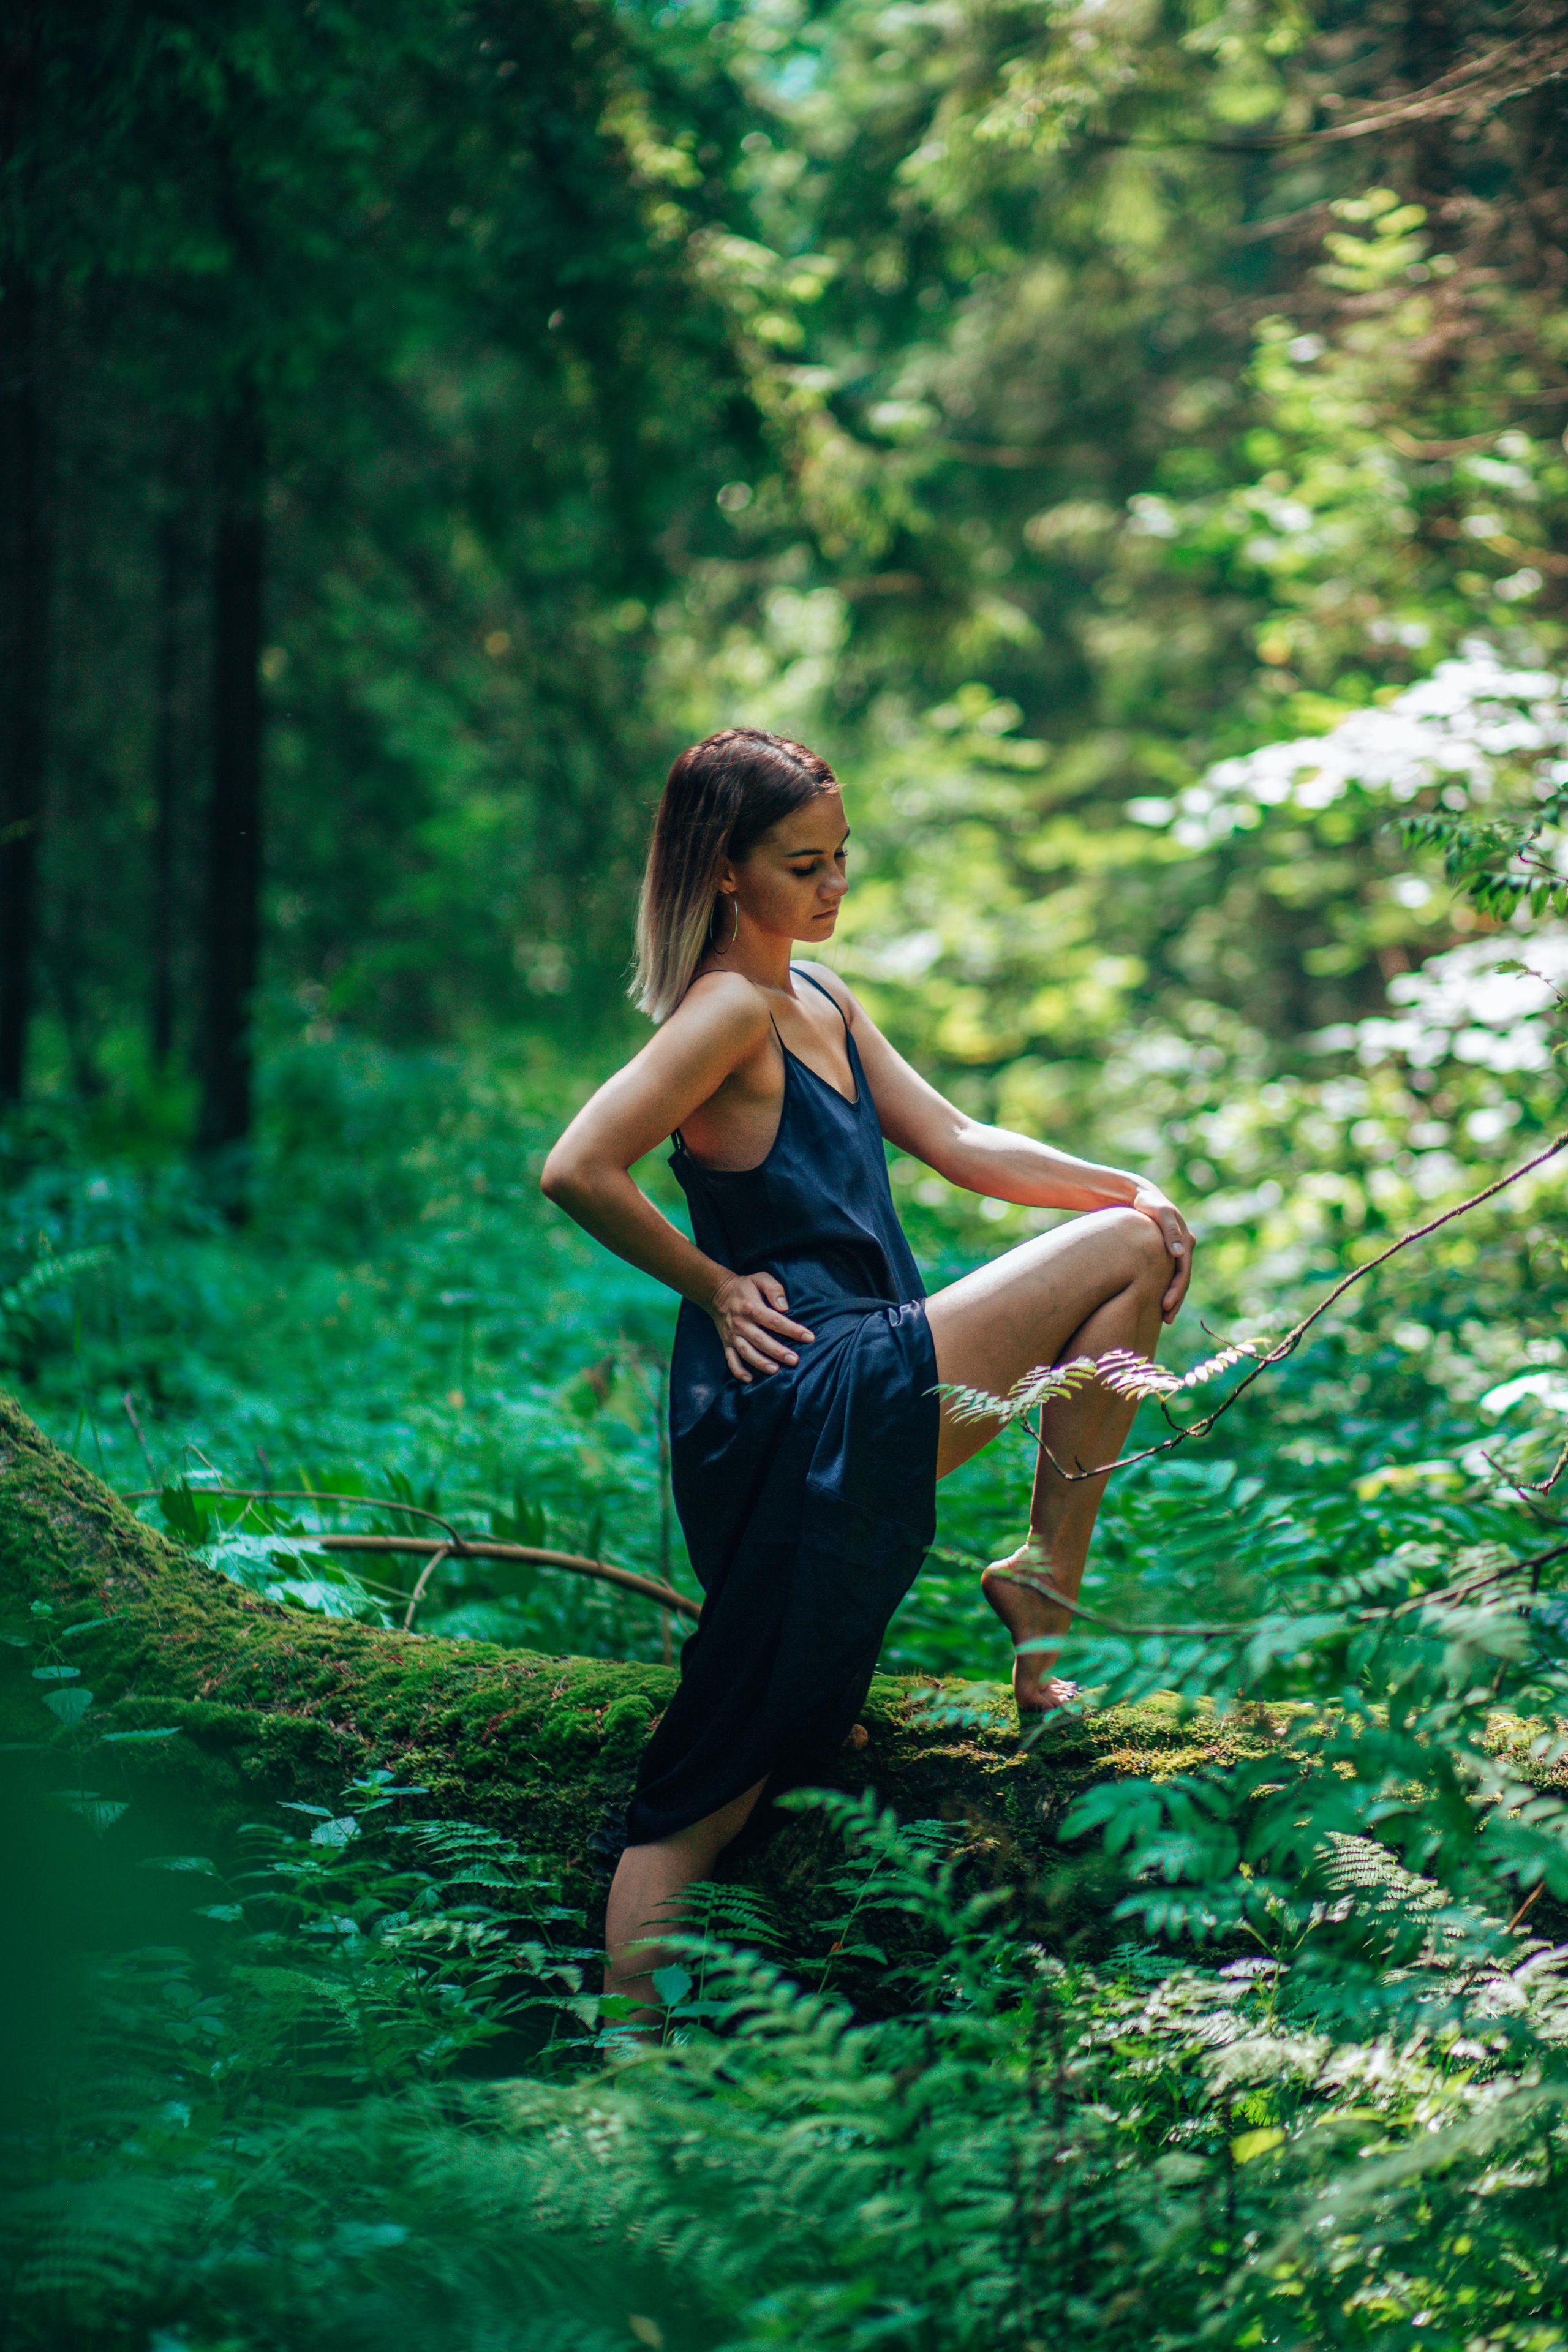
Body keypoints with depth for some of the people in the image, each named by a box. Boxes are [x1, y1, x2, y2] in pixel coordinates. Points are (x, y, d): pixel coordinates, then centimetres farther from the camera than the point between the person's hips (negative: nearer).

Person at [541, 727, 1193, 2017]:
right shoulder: (729, 1009, -12)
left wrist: (1129, 1188, 5)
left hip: (866, 1403, 9)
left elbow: (957, 1144, 18)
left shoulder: (821, 999, 17)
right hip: (814, 1400, -9)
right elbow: (579, 1170, -22)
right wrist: (713, 1284, -11)